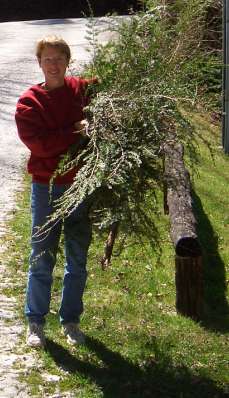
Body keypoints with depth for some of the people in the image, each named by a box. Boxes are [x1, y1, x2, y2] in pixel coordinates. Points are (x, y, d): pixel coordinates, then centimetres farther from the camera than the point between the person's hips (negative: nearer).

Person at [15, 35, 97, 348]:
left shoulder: (84, 90, 0)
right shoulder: (30, 101, -6)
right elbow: (37, 142, -17)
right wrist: (76, 132, -21)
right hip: (47, 187, -2)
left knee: (78, 259, 12)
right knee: (42, 258, 6)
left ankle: (71, 320, 27)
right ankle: (36, 322, 21)